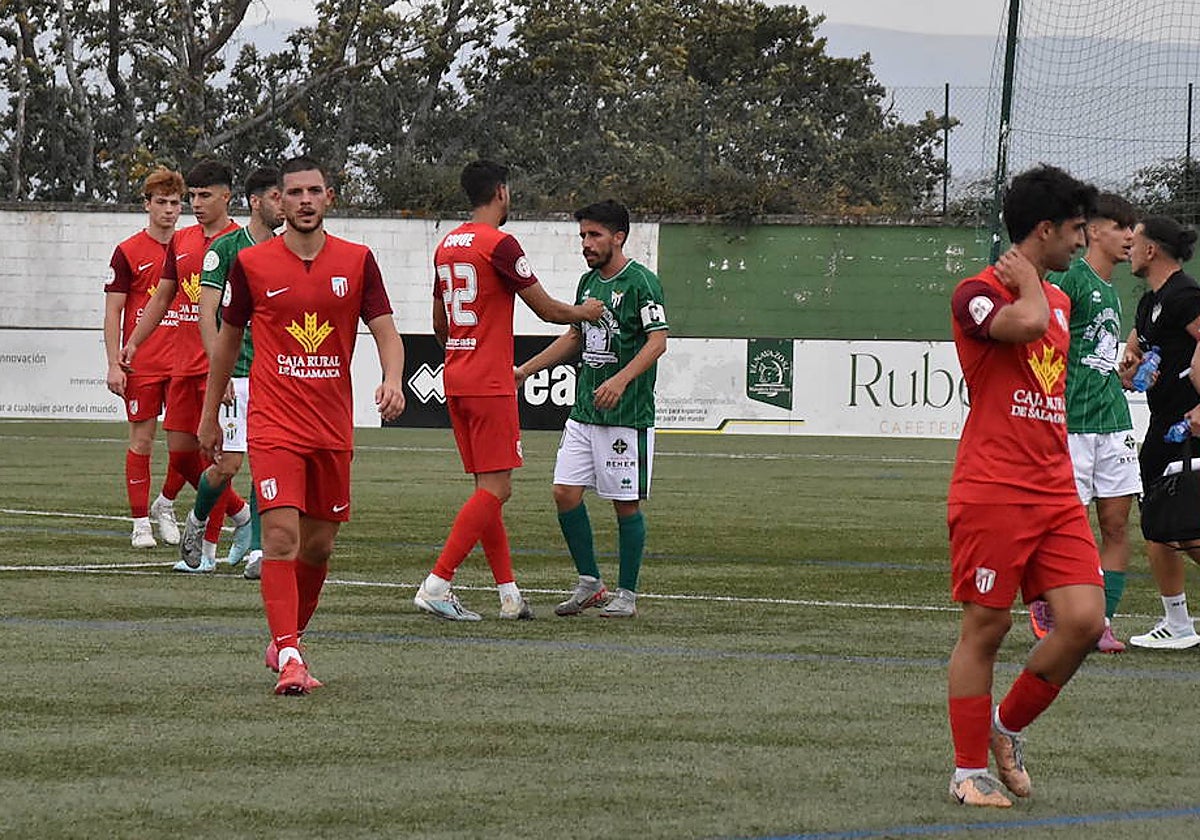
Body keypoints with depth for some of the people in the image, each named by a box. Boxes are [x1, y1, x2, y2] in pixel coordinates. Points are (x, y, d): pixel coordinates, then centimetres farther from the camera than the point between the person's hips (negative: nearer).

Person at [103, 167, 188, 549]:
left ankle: (164, 504, 20)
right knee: (142, 440, 1)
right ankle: (141, 522, 9)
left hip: (183, 364, 3)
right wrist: (114, 365, -9)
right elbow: (112, 313, -2)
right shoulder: (128, 253, -2)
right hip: (142, 365, -3)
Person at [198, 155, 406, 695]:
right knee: (281, 535, -17)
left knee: (319, 544, 11)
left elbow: (385, 331, 0)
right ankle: (288, 658, -20)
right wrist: (210, 414, 16)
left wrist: (392, 379, -21)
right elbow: (228, 338, 12)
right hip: (274, 423, -3)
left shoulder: (357, 261, 3)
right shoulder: (251, 264, 0)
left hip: (333, 426, 3)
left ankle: (285, 642, 30)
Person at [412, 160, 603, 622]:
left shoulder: (446, 245, 12)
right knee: (495, 489, -7)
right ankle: (436, 585, -15)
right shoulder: (499, 244, -12)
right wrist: (585, 312, 13)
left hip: (455, 377, 9)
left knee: (488, 487, 12)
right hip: (489, 384, -9)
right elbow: (547, 309, -7)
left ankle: (509, 593, 13)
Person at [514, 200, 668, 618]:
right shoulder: (588, 282, 14)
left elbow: (658, 341, -17)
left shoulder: (640, 282, -10)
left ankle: (627, 594, 8)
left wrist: (621, 379, -29)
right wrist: (525, 370, 22)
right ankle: (589, 583, 12)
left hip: (628, 415, -8)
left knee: (625, 503, -1)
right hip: (584, 411, 8)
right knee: (565, 492, 1)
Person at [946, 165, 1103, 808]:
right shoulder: (978, 294, -9)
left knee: (1083, 620, -5)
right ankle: (969, 771, 9)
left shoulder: (1059, 298, 18)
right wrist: (1024, 278, -10)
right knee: (985, 627, -2)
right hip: (992, 490, -7)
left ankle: (1008, 728, 16)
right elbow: (1027, 323, -31)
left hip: (1055, 491, 7)